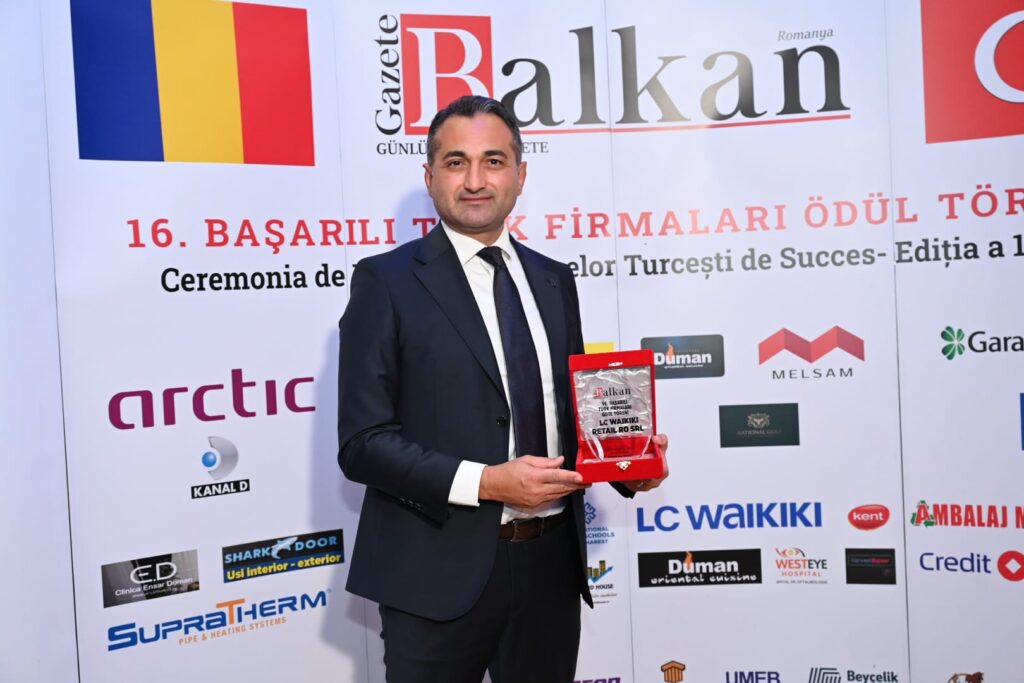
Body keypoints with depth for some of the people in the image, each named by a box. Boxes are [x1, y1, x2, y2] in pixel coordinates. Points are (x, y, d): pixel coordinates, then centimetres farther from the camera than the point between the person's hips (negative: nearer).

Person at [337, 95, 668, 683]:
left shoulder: (553, 280, 9)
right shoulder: (387, 281, -7)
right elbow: (363, 442, -12)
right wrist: (485, 483, -21)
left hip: (551, 562, 5)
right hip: (441, 573, -4)